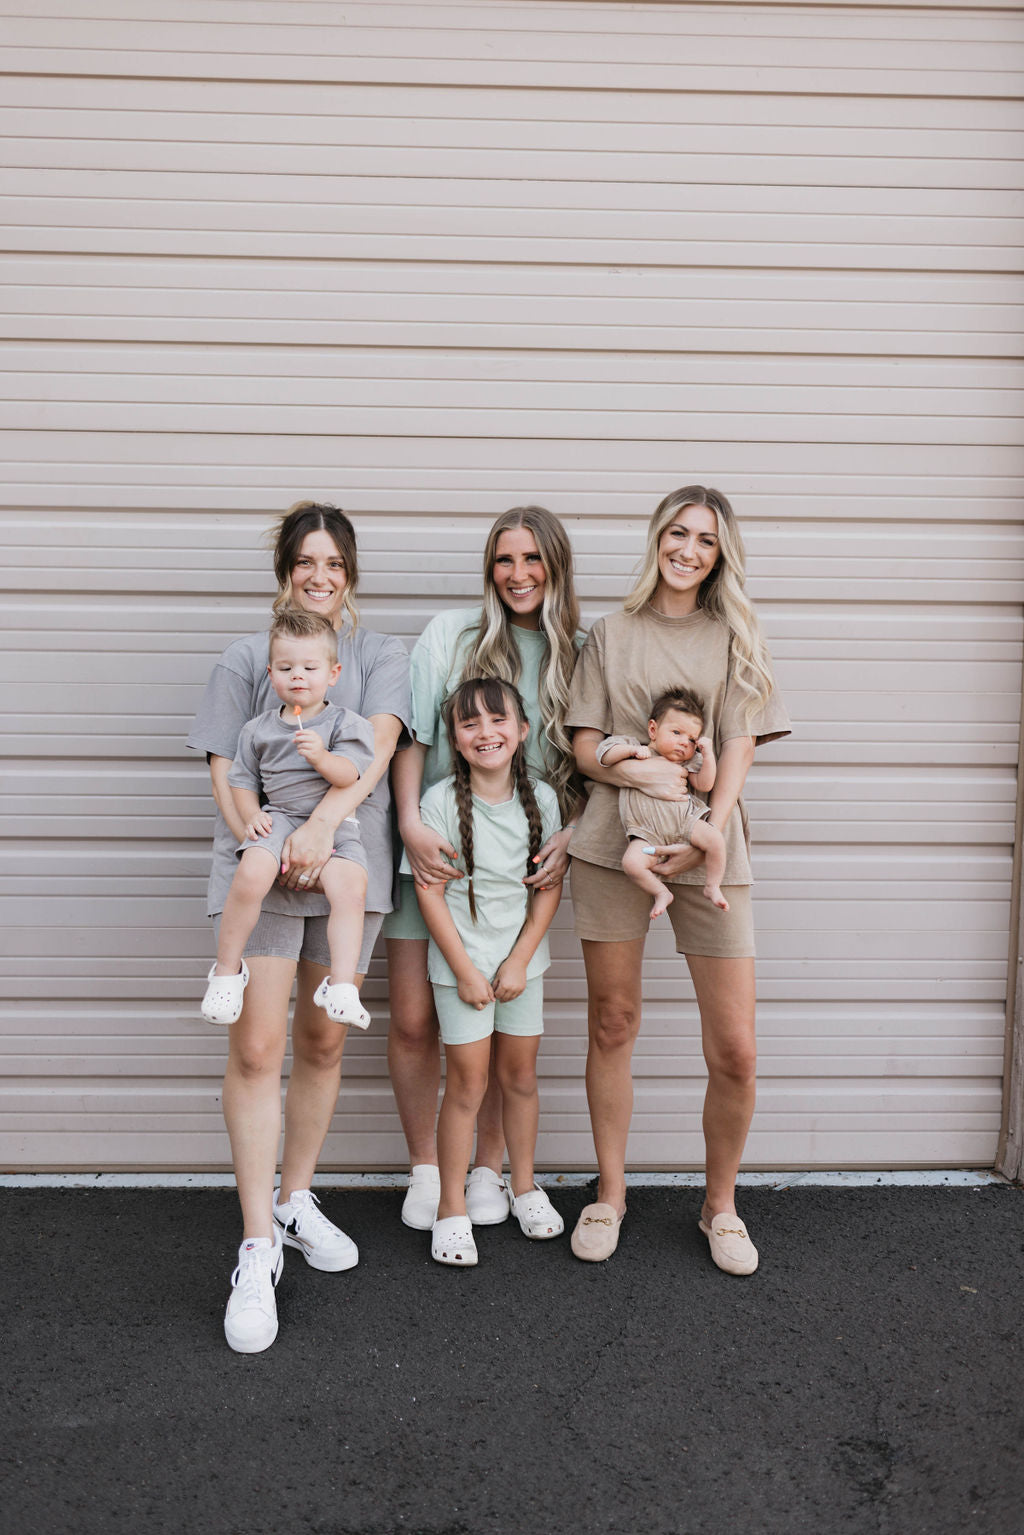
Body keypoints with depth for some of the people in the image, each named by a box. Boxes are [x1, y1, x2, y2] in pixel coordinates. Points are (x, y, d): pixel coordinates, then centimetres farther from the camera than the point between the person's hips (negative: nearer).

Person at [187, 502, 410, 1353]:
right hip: (261, 865, -1)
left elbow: (379, 744, -6)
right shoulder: (248, 657, 10)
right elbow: (223, 769, 4)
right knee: (256, 1048, -9)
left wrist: (324, 821, -23)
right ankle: (259, 1249, -1)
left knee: (323, 1043, 10)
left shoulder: (382, 653, 11)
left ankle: (296, 1199, 29)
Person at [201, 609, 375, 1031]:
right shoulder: (258, 729, 14)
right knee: (251, 874, -29)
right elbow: (241, 779, 19)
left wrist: (321, 757, -27)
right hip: (278, 818, 1)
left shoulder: (345, 723, 5)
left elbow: (349, 775, -7)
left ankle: (341, 986, -20)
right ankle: (226, 971, -11)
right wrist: (250, 815, 0)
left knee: (350, 887, -28)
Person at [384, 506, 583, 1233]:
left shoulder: (581, 654, 6)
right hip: (432, 848, -1)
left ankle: (489, 1165, 27)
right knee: (414, 1019, 1)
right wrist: (411, 823, -15)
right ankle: (425, 1168, 21)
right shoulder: (449, 634, 2)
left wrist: (573, 832, -8)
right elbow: (410, 736, -3)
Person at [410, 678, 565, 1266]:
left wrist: (519, 961, -7)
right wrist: (465, 971, -11)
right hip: (461, 963, -3)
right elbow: (430, 892, -10)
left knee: (521, 1074, 13)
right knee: (467, 1082, 1)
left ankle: (524, 1185, 32)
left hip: (523, 959, 3)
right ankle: (452, 1207, 15)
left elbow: (550, 886, 0)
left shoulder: (541, 799, -2)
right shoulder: (441, 802, -12)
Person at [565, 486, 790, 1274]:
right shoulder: (611, 634, 12)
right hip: (613, 841, 1)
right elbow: (584, 744, 6)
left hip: (709, 849, 0)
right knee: (612, 1025, 8)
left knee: (735, 1050, -2)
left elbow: (739, 747, 2)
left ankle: (721, 1204, 21)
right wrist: (639, 770, -15)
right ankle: (610, 1194, 26)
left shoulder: (735, 637, 11)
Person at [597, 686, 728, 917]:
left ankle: (712, 887, -2)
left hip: (684, 820, 2)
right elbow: (604, 754, 3)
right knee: (631, 861, -28)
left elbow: (705, 785, 5)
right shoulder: (633, 747, 12)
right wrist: (632, 750, -8)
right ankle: (661, 893, -3)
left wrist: (708, 755, -4)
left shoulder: (687, 762, 16)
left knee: (715, 839, -24)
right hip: (649, 834, -2)